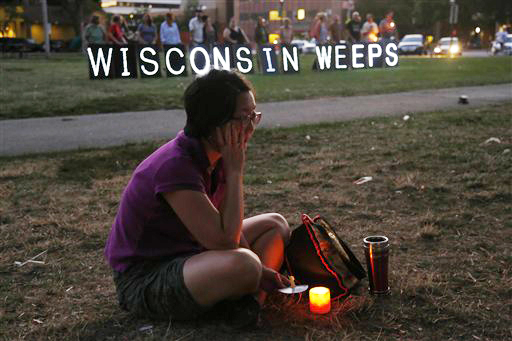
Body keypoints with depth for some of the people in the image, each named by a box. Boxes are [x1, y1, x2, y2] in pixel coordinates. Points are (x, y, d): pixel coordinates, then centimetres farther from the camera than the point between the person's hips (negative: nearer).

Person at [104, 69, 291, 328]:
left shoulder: (216, 157, -1)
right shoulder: (175, 166, -28)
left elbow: (227, 224, 5)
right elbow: (225, 240, -29)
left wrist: (259, 268, -8)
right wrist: (235, 170, -24)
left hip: (188, 253, 10)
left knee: (276, 225, 11)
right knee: (241, 264, -37)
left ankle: (251, 299, -9)